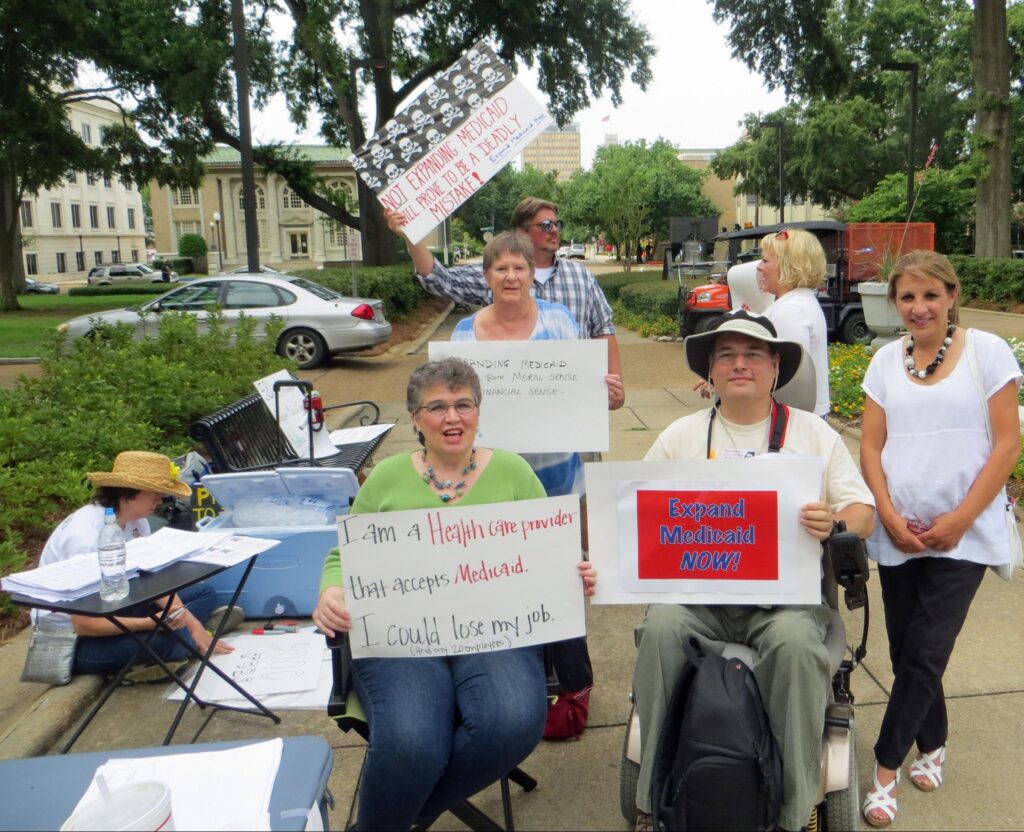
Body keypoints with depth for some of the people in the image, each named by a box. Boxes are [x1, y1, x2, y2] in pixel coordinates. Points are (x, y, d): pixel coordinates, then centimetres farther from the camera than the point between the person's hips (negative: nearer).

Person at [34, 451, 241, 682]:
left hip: (111, 610, 9)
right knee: (170, 640, -32)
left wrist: (191, 622, -13)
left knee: (204, 593, 4)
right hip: (70, 637, -8)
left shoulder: (136, 522, -4)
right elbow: (83, 624, -28)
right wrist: (151, 623, -36)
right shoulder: (86, 537, -28)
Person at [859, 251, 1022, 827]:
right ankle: (933, 745, 35)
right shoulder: (887, 360, 6)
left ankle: (887, 768, 12)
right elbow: (871, 447, 6)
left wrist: (959, 519, -11)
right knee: (907, 653, 12)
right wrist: (891, 516, -7)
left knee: (925, 655, -3)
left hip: (962, 535, -3)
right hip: (899, 534, 4)